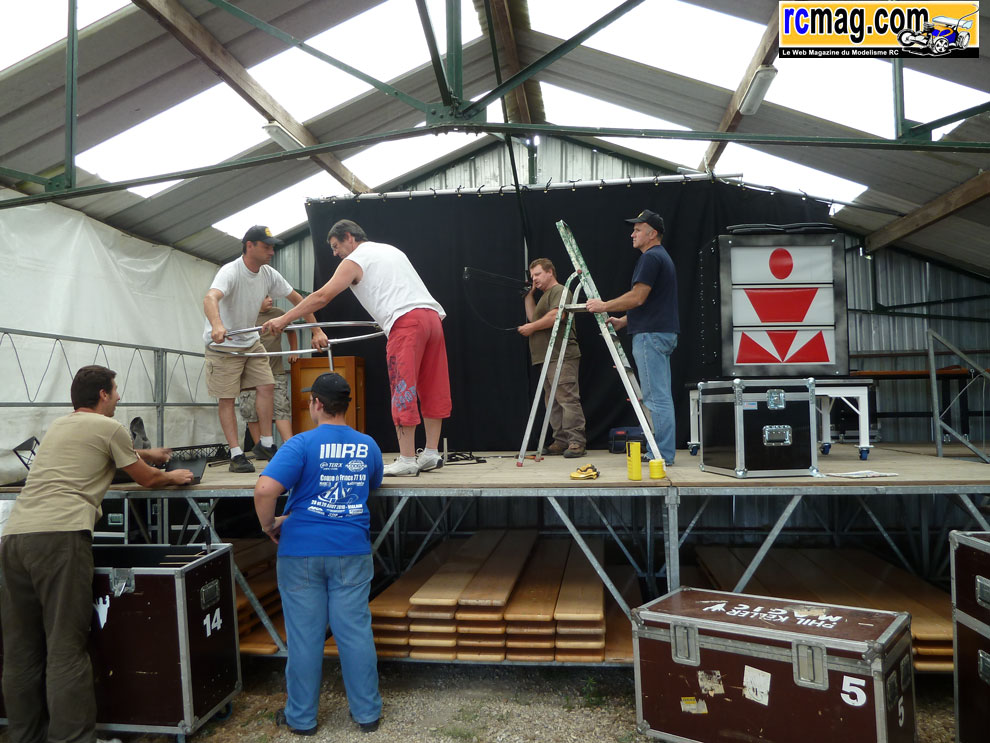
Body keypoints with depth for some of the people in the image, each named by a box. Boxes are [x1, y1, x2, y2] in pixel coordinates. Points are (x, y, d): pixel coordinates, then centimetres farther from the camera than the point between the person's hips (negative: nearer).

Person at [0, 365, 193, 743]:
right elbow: (146, 479, 14)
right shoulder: (109, 427, 5)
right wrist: (174, 477, 35)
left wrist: (146, 453, 59)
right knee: (66, 648, -5)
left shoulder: (58, 426, 27)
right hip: (59, 535, -7)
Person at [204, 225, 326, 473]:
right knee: (227, 398, -4)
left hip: (251, 341, 7)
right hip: (223, 344, -7)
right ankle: (236, 455, 0)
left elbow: (297, 299, 7)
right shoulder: (231, 272, -23)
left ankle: (265, 444, 9)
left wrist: (317, 331, 1)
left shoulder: (269, 275, -2)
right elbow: (210, 298, -42)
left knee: (266, 386, -1)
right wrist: (217, 325, -63)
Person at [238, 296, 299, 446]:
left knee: (282, 407, -5)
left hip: (276, 371, 2)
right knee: (251, 410, 0)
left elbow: (291, 330, 27)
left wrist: (293, 351, 23)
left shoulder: (278, 314, 10)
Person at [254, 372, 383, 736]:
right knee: (355, 630, 10)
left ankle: (301, 717, 24)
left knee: (305, 634, 9)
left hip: (302, 551, -3)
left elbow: (265, 489, -23)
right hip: (353, 550, 3)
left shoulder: (301, 444, -11)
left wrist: (269, 524, -5)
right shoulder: (368, 446, 3)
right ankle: (367, 712, 21)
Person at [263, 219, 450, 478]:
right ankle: (431, 454, 16)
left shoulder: (354, 260, 6)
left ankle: (407, 460, -5)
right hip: (432, 316, 9)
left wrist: (284, 319, 6)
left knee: (403, 391, -6)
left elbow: (322, 297, 1)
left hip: (406, 322, -8)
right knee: (431, 389, 10)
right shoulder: (390, 250, 30)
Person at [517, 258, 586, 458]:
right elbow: (533, 318, 24)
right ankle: (561, 441, 12)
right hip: (548, 358, 11)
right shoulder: (545, 295, 28)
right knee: (552, 402, 9)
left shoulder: (559, 291, -4)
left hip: (561, 357, -11)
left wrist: (531, 327, -9)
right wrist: (528, 296, 22)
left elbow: (555, 316, -19)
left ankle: (576, 442, -13)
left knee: (567, 398, -13)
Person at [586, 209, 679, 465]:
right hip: (662, 333, 11)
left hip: (651, 335, -11)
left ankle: (661, 455, -4)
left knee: (655, 397, -8)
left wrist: (604, 306, -9)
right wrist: (623, 321, 21)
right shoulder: (662, 257, 22)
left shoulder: (651, 257, -12)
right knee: (660, 397, 12)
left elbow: (638, 297, -19)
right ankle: (661, 452, 17)